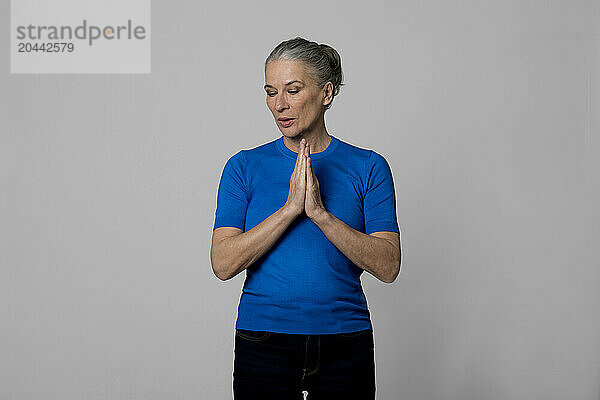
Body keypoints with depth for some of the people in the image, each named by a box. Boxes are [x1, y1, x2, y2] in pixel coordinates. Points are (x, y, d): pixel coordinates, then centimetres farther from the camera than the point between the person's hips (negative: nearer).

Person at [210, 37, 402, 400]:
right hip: (263, 345, 0)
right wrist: (290, 208, -20)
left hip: (345, 348, 0)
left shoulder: (368, 167, -1)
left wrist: (320, 212, -21)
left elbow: (388, 266, -11)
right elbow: (223, 263, -10)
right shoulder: (245, 166, 0)